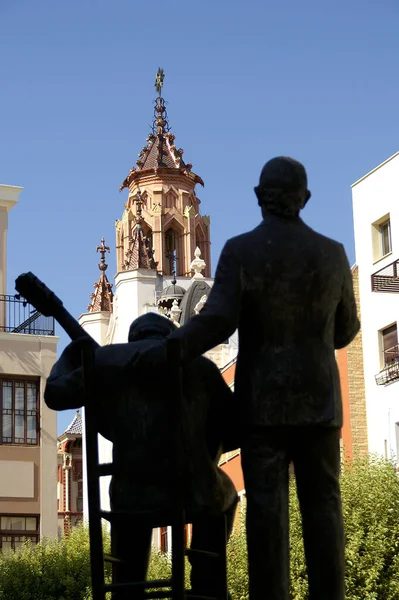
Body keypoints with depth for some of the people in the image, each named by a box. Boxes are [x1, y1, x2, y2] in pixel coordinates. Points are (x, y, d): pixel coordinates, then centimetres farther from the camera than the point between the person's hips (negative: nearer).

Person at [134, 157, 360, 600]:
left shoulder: (240, 251, -6)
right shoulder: (332, 253, 2)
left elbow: (217, 321, -17)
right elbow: (345, 330, 10)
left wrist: (164, 351, -16)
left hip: (262, 400, -2)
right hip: (318, 399, 2)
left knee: (267, 508, -3)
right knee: (321, 506, 3)